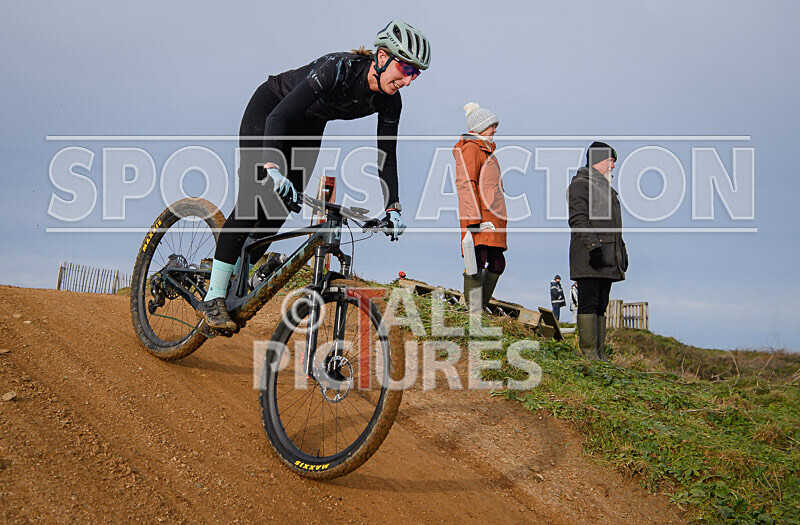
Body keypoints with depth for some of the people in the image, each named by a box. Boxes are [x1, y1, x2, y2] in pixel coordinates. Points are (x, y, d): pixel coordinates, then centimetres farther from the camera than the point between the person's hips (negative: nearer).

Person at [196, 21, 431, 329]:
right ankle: (212, 299, -10)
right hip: (268, 109, -6)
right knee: (252, 201, -15)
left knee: (282, 205, -1)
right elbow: (278, 117, -42)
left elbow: (386, 157, -8)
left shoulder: (390, 101, -18)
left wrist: (393, 208, -15)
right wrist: (272, 168, -55)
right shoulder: (338, 68, -36)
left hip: (307, 128, 6)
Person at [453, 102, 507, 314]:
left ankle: (480, 309, 12)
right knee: (478, 261, -15)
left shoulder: (486, 150, 26)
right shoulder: (470, 148, -3)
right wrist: (473, 219, -22)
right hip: (479, 217, -10)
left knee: (497, 263, 7)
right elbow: (466, 184, -13)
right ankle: (474, 311, -16)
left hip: (492, 215, 10)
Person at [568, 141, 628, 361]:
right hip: (589, 256, -9)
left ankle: (599, 354, 9)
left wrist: (622, 250, 22)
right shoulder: (581, 183, -2)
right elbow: (578, 219, -14)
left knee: (601, 305, 7)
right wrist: (593, 246, -23)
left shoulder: (606, 187, 27)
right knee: (589, 303, -10)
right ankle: (588, 353, -10)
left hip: (608, 258, 9)